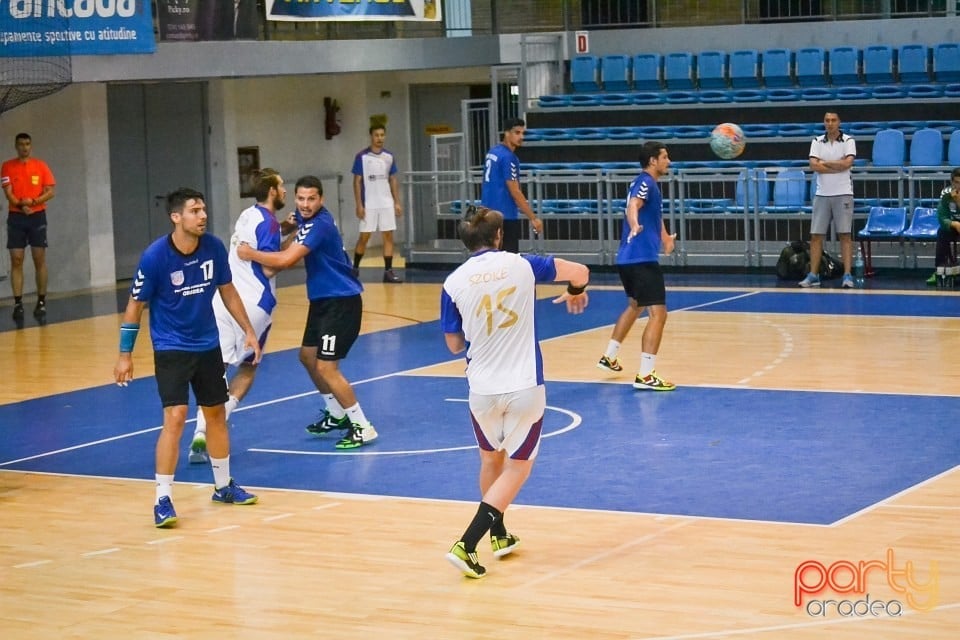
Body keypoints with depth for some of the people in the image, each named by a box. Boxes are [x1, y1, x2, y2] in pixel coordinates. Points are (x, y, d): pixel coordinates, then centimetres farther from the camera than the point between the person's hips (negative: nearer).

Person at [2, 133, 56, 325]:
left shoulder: (41, 166, 5)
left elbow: (51, 191, 0)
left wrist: (32, 202, -14)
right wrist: (21, 205, -21)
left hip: (37, 216, 0)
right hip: (16, 217, 0)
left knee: (39, 260, 1)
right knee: (16, 260, -4)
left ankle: (41, 302, 8)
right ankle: (18, 303, -3)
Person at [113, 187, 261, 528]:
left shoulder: (214, 247, -8)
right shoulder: (155, 256, -20)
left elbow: (227, 291, 8)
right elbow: (135, 305, -10)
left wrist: (248, 330, 7)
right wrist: (125, 355, -9)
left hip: (208, 346, 5)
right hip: (171, 349, -5)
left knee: (216, 413, 16)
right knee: (175, 417, -16)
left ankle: (224, 485, 33)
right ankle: (163, 500, -9)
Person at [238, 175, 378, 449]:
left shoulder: (320, 224, -23)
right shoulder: (307, 219, 7)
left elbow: (286, 259, -29)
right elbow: (292, 253, 23)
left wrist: (250, 253, -16)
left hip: (341, 302, -10)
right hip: (322, 300, 10)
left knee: (326, 367, -13)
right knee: (308, 356, 18)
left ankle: (363, 428, -4)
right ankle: (337, 416, 34)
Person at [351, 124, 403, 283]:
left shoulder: (389, 157, 7)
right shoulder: (362, 157, -6)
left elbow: (393, 180, 12)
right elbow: (357, 182, -5)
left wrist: (397, 202, 5)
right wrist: (359, 205, -10)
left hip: (387, 203, 4)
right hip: (369, 204, -4)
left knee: (388, 236, 1)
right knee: (364, 237, 1)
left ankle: (388, 271, 3)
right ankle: (354, 269, 16)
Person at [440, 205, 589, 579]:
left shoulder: (454, 283, -4)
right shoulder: (522, 266, -4)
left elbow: (454, 344, 5)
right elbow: (579, 272, 7)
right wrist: (575, 293, 29)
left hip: (482, 389, 1)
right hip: (525, 387, -1)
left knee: (492, 461, 25)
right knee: (517, 467, 6)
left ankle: (499, 536, 38)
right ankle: (466, 545, -8)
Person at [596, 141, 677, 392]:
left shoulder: (646, 183, 18)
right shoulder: (646, 183, -12)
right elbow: (632, 206, -34)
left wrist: (664, 237, 56)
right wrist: (634, 226, -56)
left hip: (629, 258, 11)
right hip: (642, 258, -11)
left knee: (635, 306, 30)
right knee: (658, 313, -14)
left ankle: (609, 357, 41)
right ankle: (645, 376, -20)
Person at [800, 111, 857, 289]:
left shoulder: (848, 141, 0)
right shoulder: (817, 142, 7)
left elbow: (847, 163, -15)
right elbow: (814, 165, -7)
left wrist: (824, 163, -7)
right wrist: (838, 165, -10)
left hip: (842, 194, -3)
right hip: (822, 194, 3)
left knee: (845, 235, -3)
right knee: (816, 236, 1)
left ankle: (847, 276, -4)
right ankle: (813, 275, 6)